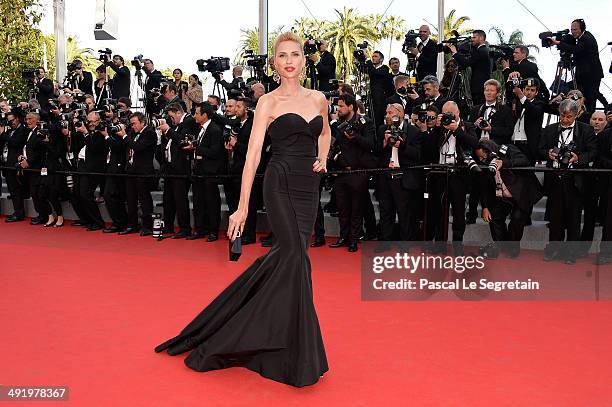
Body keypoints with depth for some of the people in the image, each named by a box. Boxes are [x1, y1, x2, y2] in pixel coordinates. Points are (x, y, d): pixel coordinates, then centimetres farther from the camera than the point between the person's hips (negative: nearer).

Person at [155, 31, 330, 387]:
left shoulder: (318, 98, 12)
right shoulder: (268, 102, -2)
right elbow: (254, 154, -8)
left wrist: (322, 158, 10)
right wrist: (242, 207, -13)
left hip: (309, 187, 6)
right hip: (281, 183, -5)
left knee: (288, 255, 5)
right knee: (296, 256, -13)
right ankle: (298, 353, -1)